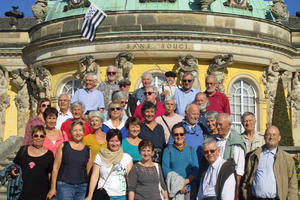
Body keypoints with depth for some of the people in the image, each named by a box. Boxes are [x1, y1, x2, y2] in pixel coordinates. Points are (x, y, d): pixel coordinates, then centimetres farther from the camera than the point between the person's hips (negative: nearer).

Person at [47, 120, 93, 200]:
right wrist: (53, 188, -1)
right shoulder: (63, 146, 3)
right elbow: (56, 168, 2)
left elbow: (89, 171, 12)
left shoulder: (87, 150, 8)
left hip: (82, 187, 2)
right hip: (65, 185, -2)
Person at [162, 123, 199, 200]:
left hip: (190, 187, 1)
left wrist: (185, 182, -11)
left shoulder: (191, 149, 12)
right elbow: (165, 169, -2)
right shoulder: (168, 150, 7)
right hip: (174, 187, -1)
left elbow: (196, 169, 5)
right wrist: (179, 184, -12)